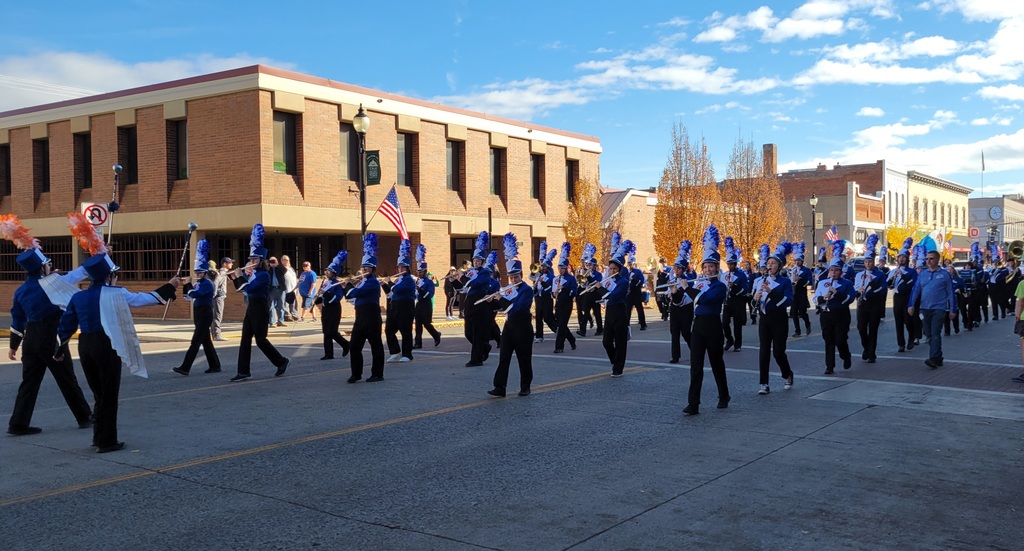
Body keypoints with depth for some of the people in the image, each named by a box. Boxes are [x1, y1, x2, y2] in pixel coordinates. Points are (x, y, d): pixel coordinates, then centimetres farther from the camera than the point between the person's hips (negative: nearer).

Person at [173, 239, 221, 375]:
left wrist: (189, 285, -10)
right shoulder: (198, 283, 12)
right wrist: (187, 285, -1)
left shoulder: (207, 284, -14)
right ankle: (215, 366, 19)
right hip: (199, 315, 9)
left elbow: (194, 294, -26)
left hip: (205, 315, -9)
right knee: (206, 341, 12)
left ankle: (185, 368, -12)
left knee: (195, 342, -10)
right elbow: (187, 294, 16)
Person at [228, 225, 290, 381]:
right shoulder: (252, 274, 12)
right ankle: (243, 371, 5)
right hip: (251, 309, 9)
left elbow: (248, 288, -23)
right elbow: (240, 289, 21)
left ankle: (282, 361, 12)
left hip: (260, 310, -9)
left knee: (260, 340, -4)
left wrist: (240, 276, -13)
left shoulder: (264, 275, -14)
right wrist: (234, 277, 7)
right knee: (245, 340, 4)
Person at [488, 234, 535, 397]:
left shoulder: (527, 290, -11)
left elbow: (517, 307, -23)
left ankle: (525, 387, 15)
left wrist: (501, 298, -24)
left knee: (524, 359, 4)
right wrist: (494, 299, -2)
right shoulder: (509, 289, 11)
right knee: (503, 358, -1)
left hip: (523, 328, -6)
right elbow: (503, 305, 16)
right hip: (509, 327, 6)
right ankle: (499, 387, -2)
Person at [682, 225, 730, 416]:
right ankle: (693, 403, -7)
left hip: (713, 327, -4)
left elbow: (703, 298, -22)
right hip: (698, 326, 4)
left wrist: (687, 287, -14)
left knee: (717, 363, 10)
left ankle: (724, 397, 30)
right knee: (696, 365, -4)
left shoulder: (720, 286, -7)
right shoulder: (698, 283, 13)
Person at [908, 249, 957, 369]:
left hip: (939, 308, -5)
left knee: (935, 333, -14)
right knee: (929, 334, 10)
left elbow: (950, 292, -1)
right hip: (925, 308, 5)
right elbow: (916, 290, 6)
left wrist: (952, 310, -3)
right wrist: (911, 305, -4)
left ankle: (934, 359, -19)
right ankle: (938, 358, 22)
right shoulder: (922, 274, 8)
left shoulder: (944, 274, -2)